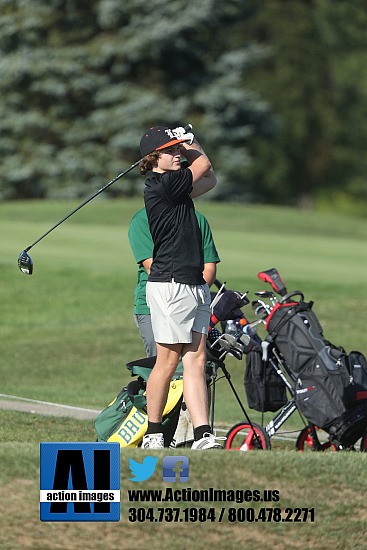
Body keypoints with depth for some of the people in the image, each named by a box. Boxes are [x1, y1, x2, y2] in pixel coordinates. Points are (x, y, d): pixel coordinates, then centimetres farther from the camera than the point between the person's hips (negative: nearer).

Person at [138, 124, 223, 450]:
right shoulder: (161, 185, -13)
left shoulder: (176, 186, 14)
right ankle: (153, 435, 8)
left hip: (196, 286, 9)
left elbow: (209, 179, 26)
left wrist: (185, 144, 21)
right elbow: (204, 165, -1)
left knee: (196, 359, 2)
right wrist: (191, 146, 18)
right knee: (169, 361, -3)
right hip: (170, 285, -9)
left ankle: (203, 436, -3)